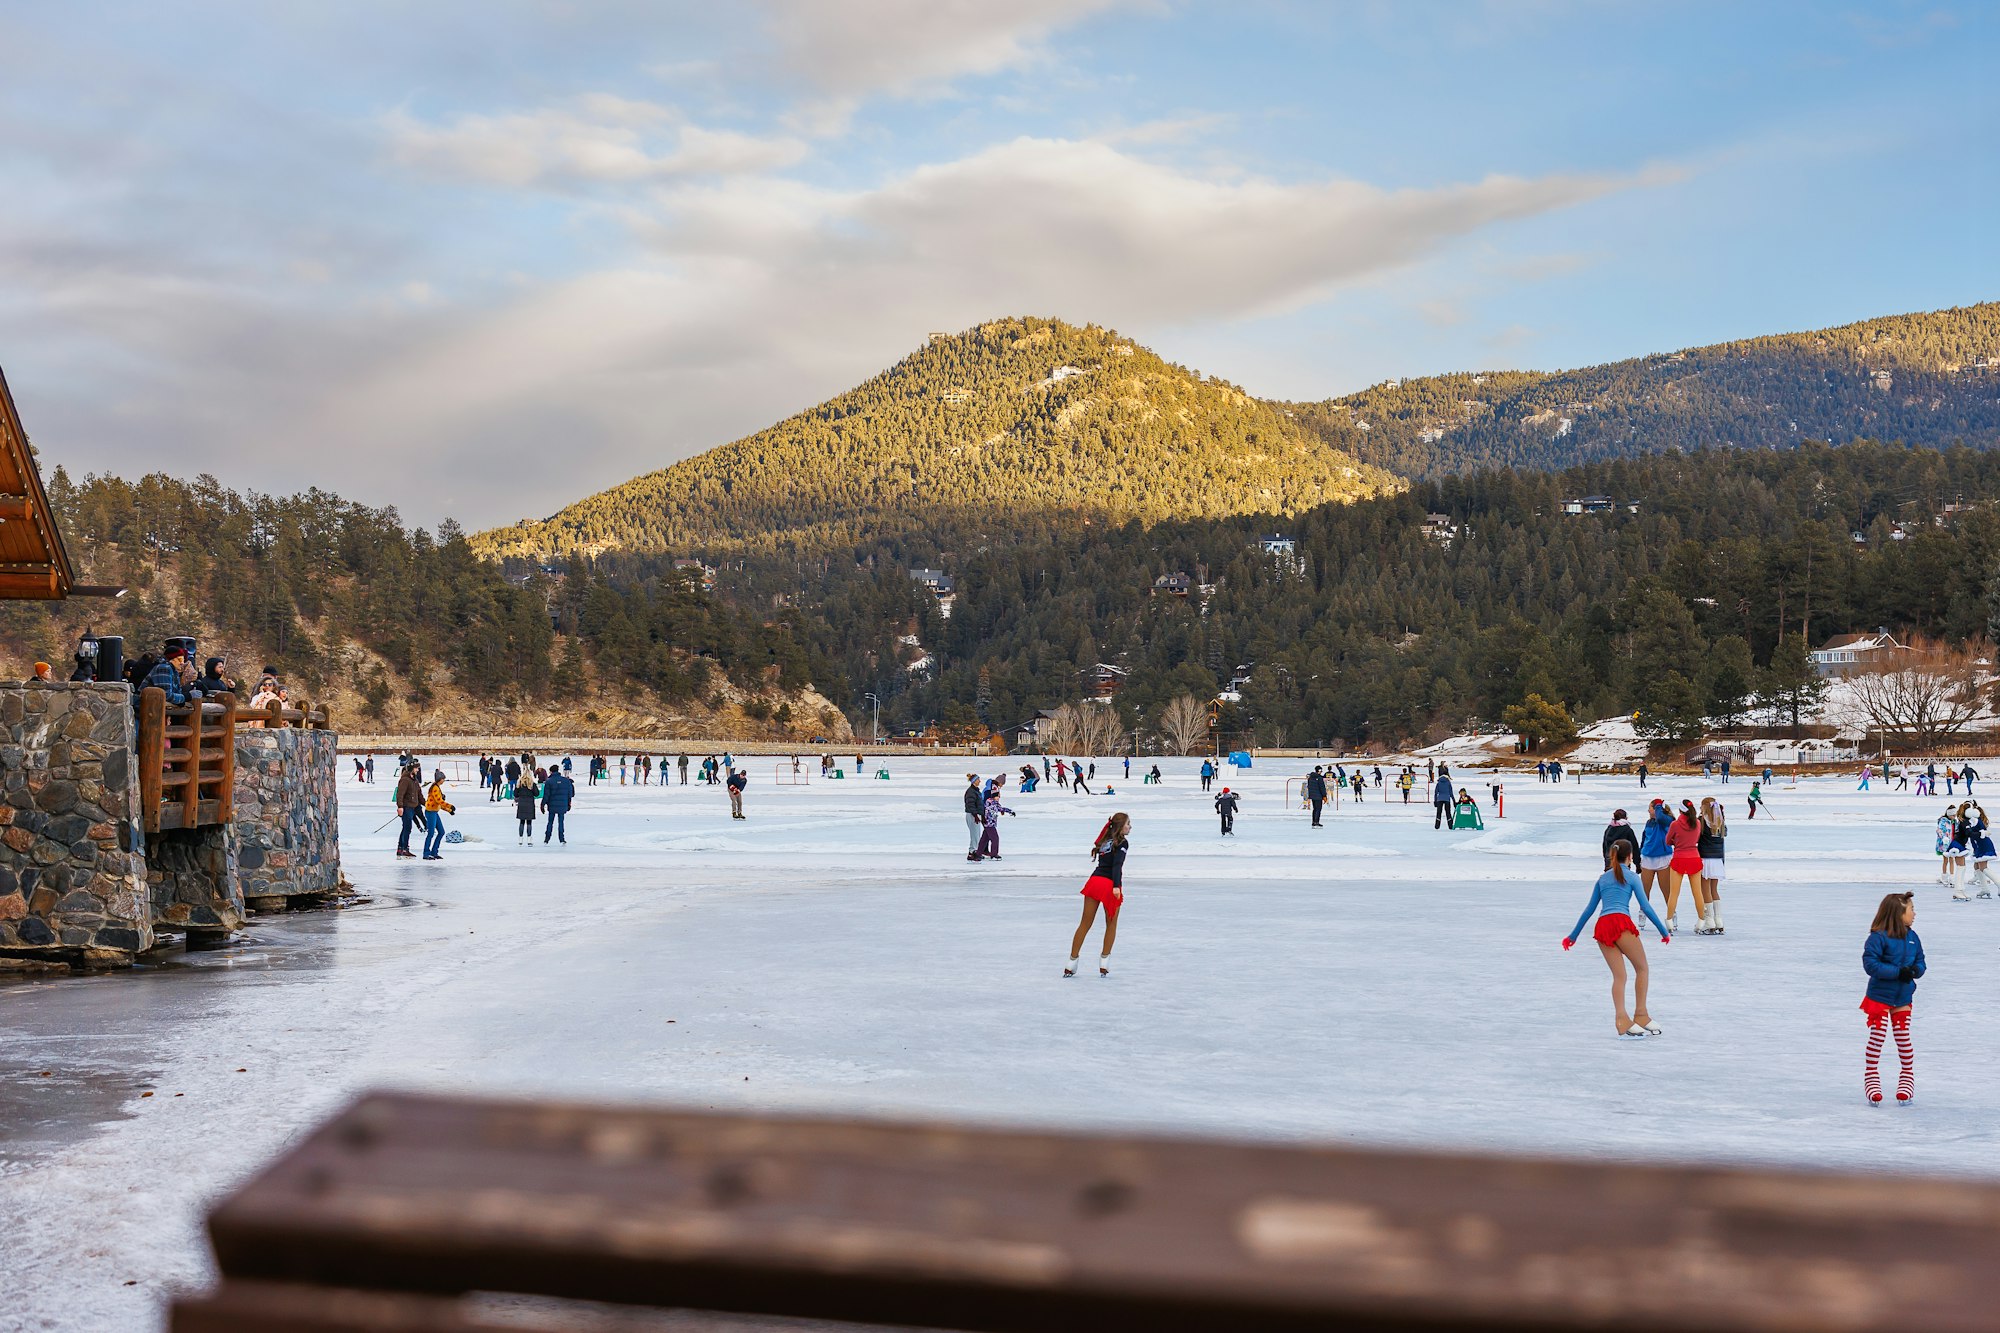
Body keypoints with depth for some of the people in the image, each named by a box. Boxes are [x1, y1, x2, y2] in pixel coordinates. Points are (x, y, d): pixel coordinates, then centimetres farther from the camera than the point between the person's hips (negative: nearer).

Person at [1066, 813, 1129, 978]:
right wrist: (1116, 886, -25)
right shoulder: (1121, 843, -5)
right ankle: (1104, 963, 12)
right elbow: (1117, 865, -17)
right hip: (1110, 884, -6)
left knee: (1085, 924, 9)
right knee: (1111, 924, 11)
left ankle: (1072, 963, 9)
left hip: (1094, 880, 6)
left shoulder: (1105, 840, 17)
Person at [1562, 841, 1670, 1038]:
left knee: (1619, 976, 2)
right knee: (1642, 968, 7)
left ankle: (1621, 1019, -13)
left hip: (1601, 927, 5)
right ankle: (1641, 1016, -1)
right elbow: (1646, 907, 6)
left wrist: (1573, 935, 29)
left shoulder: (1602, 878, 25)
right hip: (1621, 922, -5)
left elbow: (1589, 909, 25)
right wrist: (1664, 932, 12)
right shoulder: (1631, 877, 12)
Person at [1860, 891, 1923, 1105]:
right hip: (1879, 996, -5)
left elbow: (1920, 962, 10)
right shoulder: (1879, 937, -17)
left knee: (1903, 1037, 7)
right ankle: (1871, 1078, 10)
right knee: (1876, 1037, -2)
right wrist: (1898, 972, -26)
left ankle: (1908, 1077, 22)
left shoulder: (1912, 937, 3)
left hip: (1903, 998, 5)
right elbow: (1870, 963, -22)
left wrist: (1915, 971, -13)